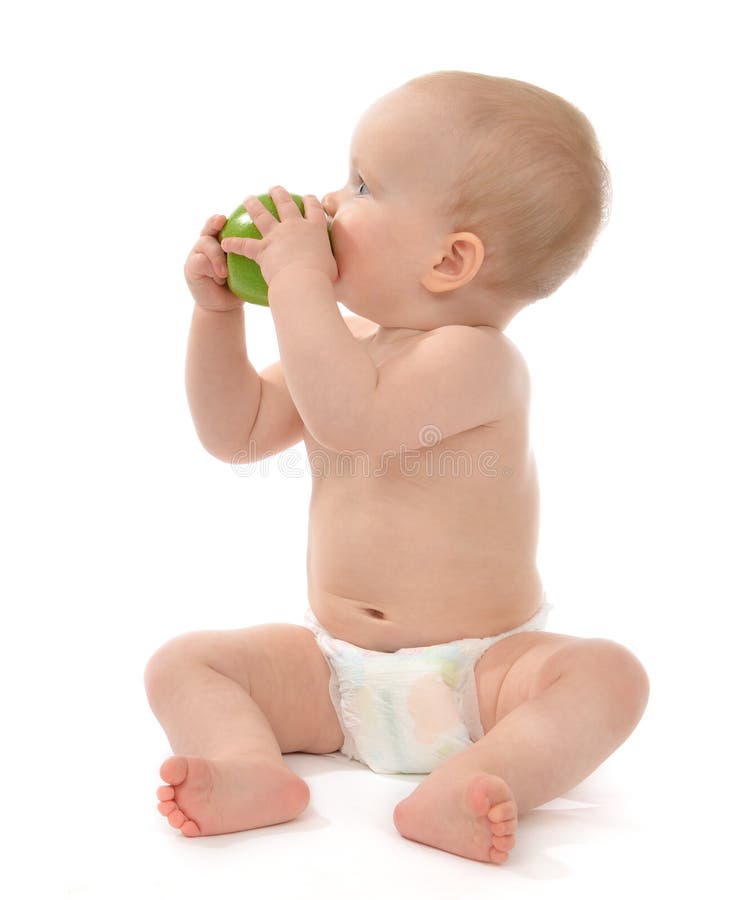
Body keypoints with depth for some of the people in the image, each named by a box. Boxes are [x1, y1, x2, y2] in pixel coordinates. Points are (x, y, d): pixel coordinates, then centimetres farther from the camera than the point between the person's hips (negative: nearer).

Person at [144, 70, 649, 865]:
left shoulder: (477, 357, -19)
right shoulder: (346, 343, 6)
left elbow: (349, 417, -36)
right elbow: (236, 432, 10)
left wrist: (296, 274, -25)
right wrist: (218, 309, -1)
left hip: (480, 674, -6)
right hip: (335, 674, 6)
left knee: (608, 674, -30)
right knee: (181, 663, -7)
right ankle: (253, 768, -28)